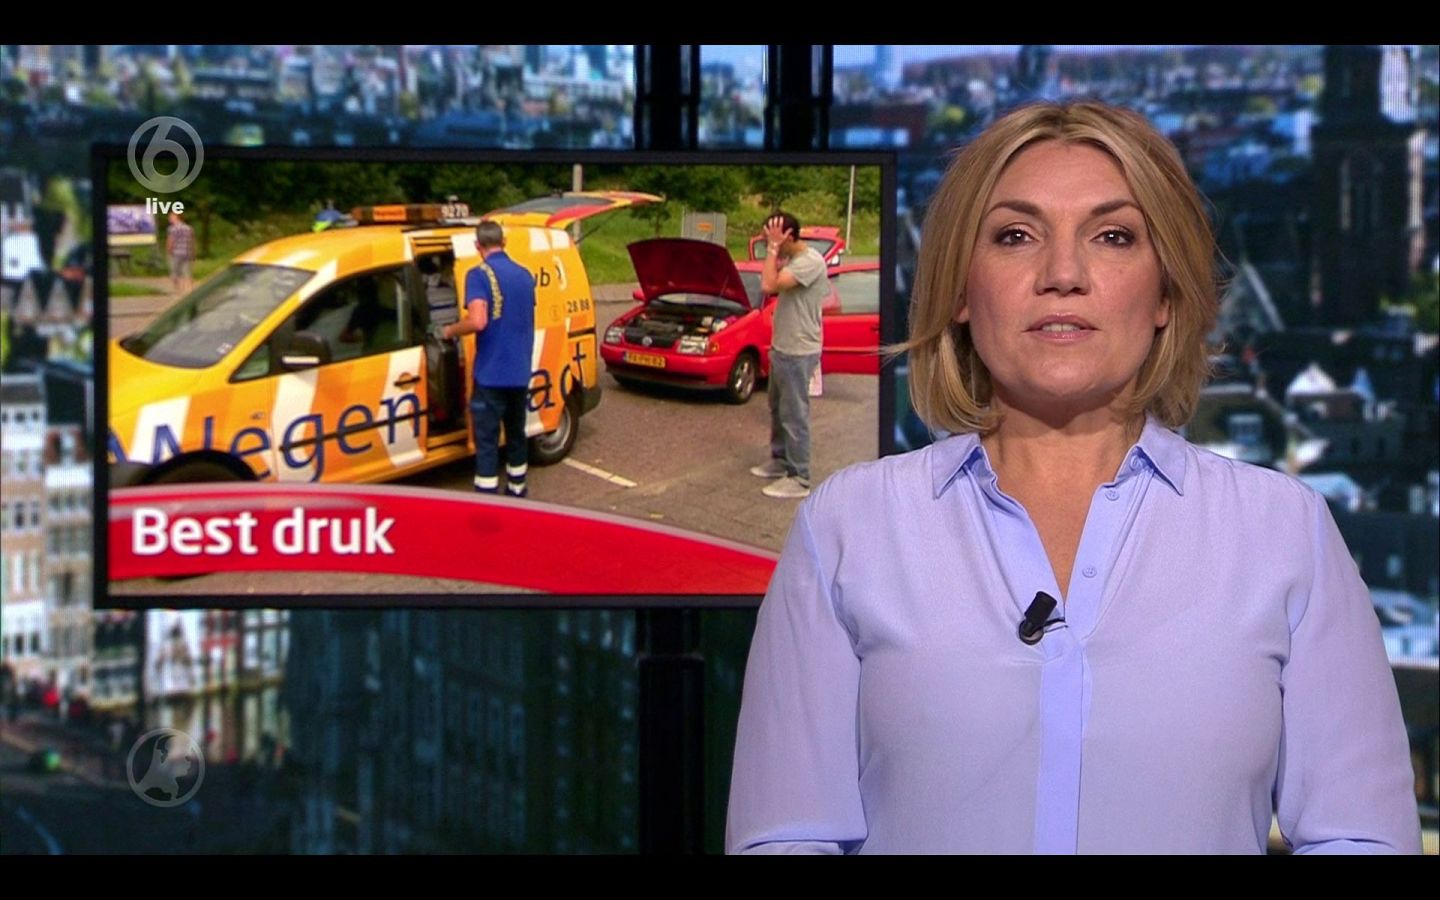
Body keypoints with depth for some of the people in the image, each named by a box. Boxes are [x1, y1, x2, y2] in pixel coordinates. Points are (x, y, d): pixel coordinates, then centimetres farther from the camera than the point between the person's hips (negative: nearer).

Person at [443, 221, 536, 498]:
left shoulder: (480, 275, -13)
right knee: (516, 433, 21)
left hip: (491, 374, -6)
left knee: (487, 440, -3)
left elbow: (477, 321, -25)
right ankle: (516, 490, 33)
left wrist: (450, 330, -7)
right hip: (520, 373, 7)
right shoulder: (525, 275, 9)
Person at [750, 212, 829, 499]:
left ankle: (799, 479, -1)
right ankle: (780, 460, 37)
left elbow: (769, 285, -30)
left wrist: (773, 248, -25)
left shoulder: (810, 262, -22)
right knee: (778, 410, 22)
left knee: (794, 414, -6)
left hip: (798, 353, -11)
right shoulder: (793, 260, 10)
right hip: (782, 348, 11)